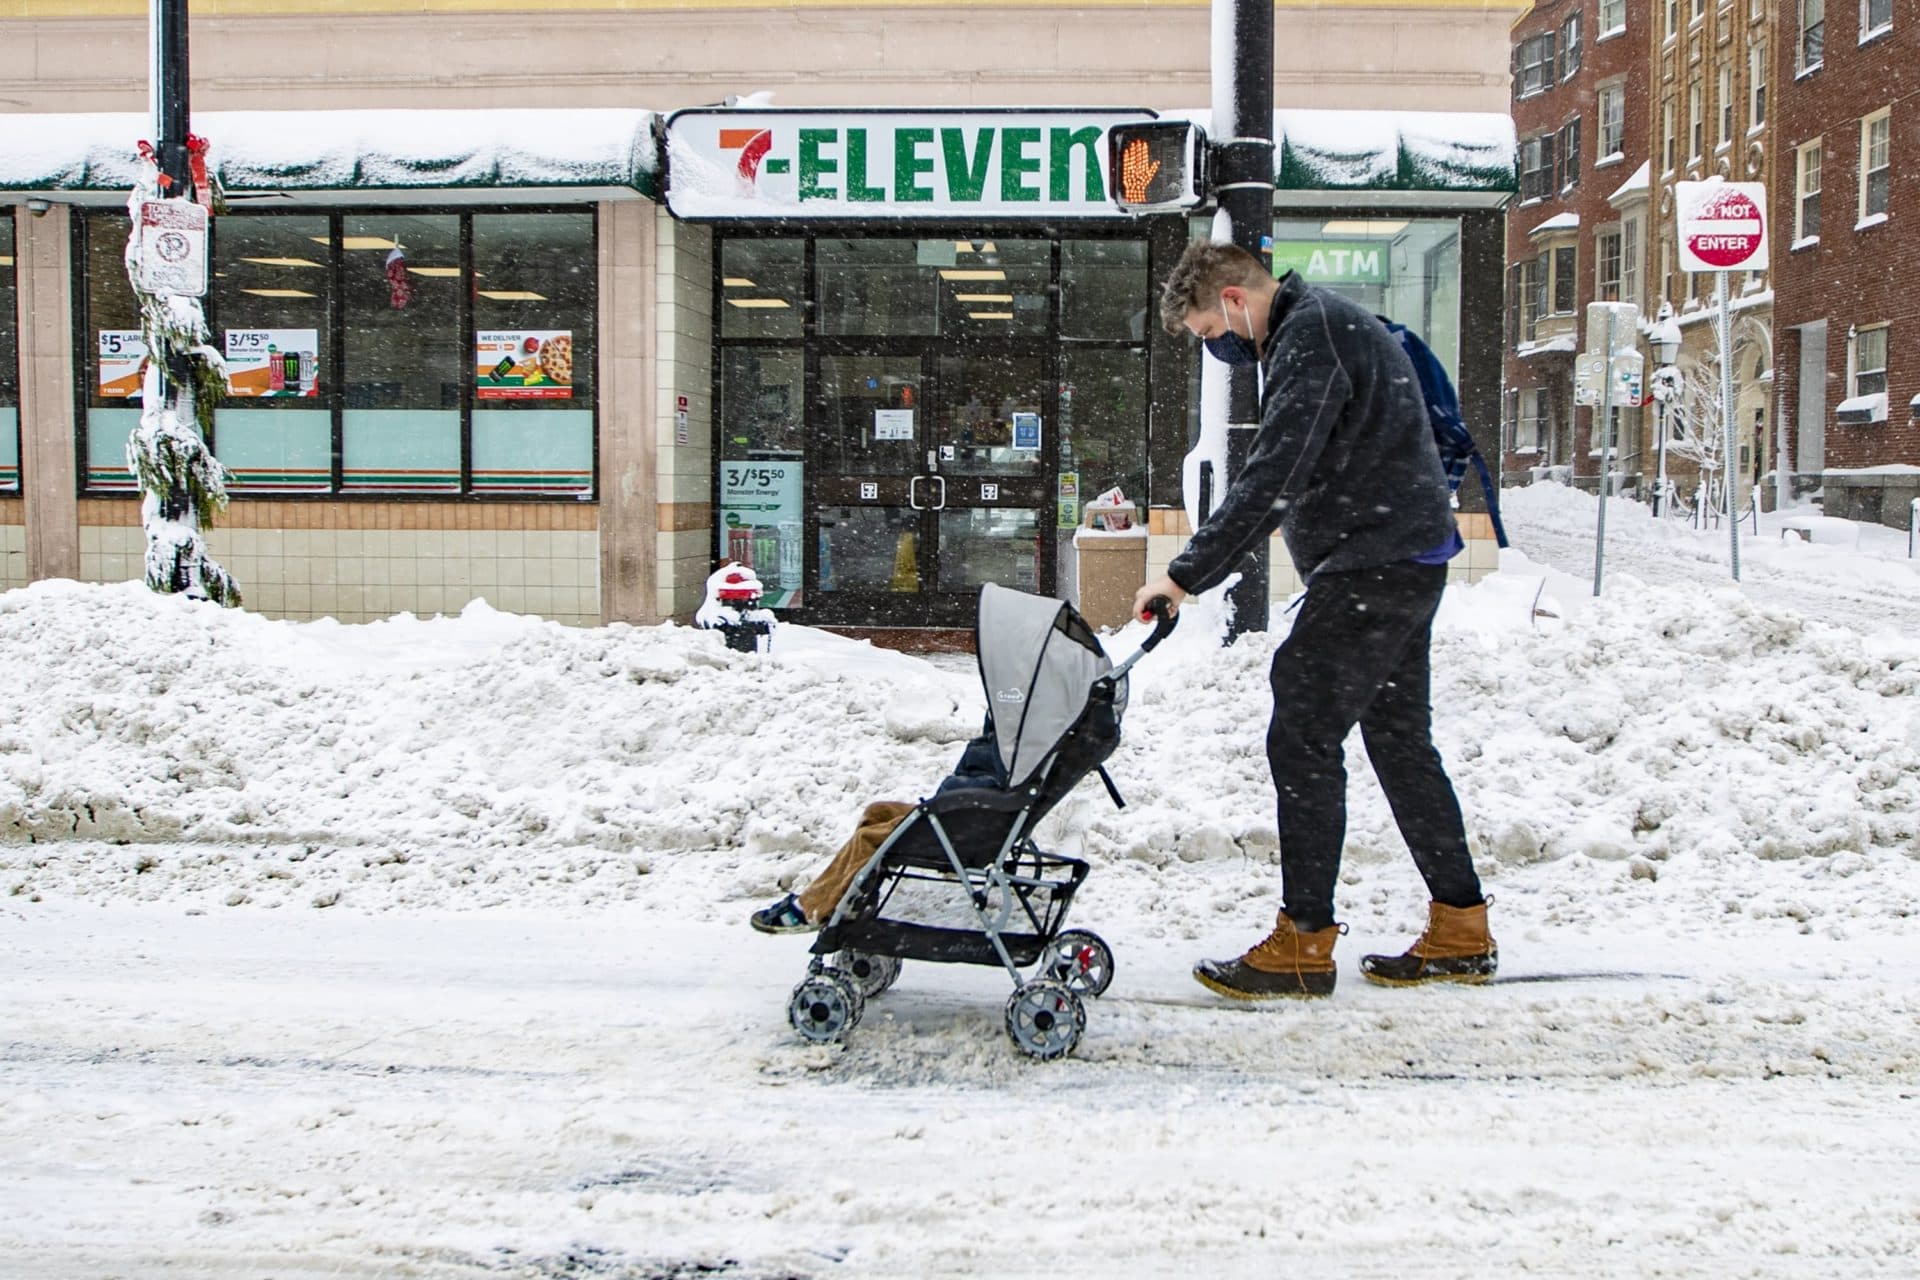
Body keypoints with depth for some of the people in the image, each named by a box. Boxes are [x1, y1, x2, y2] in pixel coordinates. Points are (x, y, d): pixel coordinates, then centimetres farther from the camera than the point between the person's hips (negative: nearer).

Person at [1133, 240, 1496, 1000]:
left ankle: (1304, 943, -2)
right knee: (1398, 736, 14)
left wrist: (1189, 573, -21)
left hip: (1374, 567, -11)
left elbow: (1269, 479, -24)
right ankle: (1460, 933, 20)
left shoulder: (1310, 339, -16)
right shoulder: (1325, 325, 17)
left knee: (1303, 739, -8)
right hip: (1403, 562, 11)